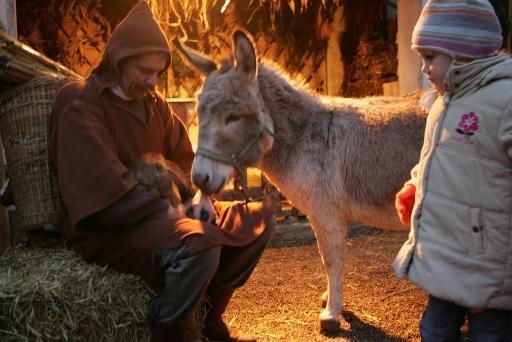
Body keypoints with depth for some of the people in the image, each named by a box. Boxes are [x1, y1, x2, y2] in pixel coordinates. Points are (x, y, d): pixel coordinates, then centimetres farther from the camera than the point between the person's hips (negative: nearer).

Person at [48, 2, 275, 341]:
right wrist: (169, 208, -24)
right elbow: (103, 190, -23)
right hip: (109, 228, -9)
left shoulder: (153, 102, 12)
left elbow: (183, 157, 17)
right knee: (199, 244, -38)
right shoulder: (81, 106, -13)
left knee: (260, 218, 4)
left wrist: (199, 195, -4)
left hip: (157, 213, 9)